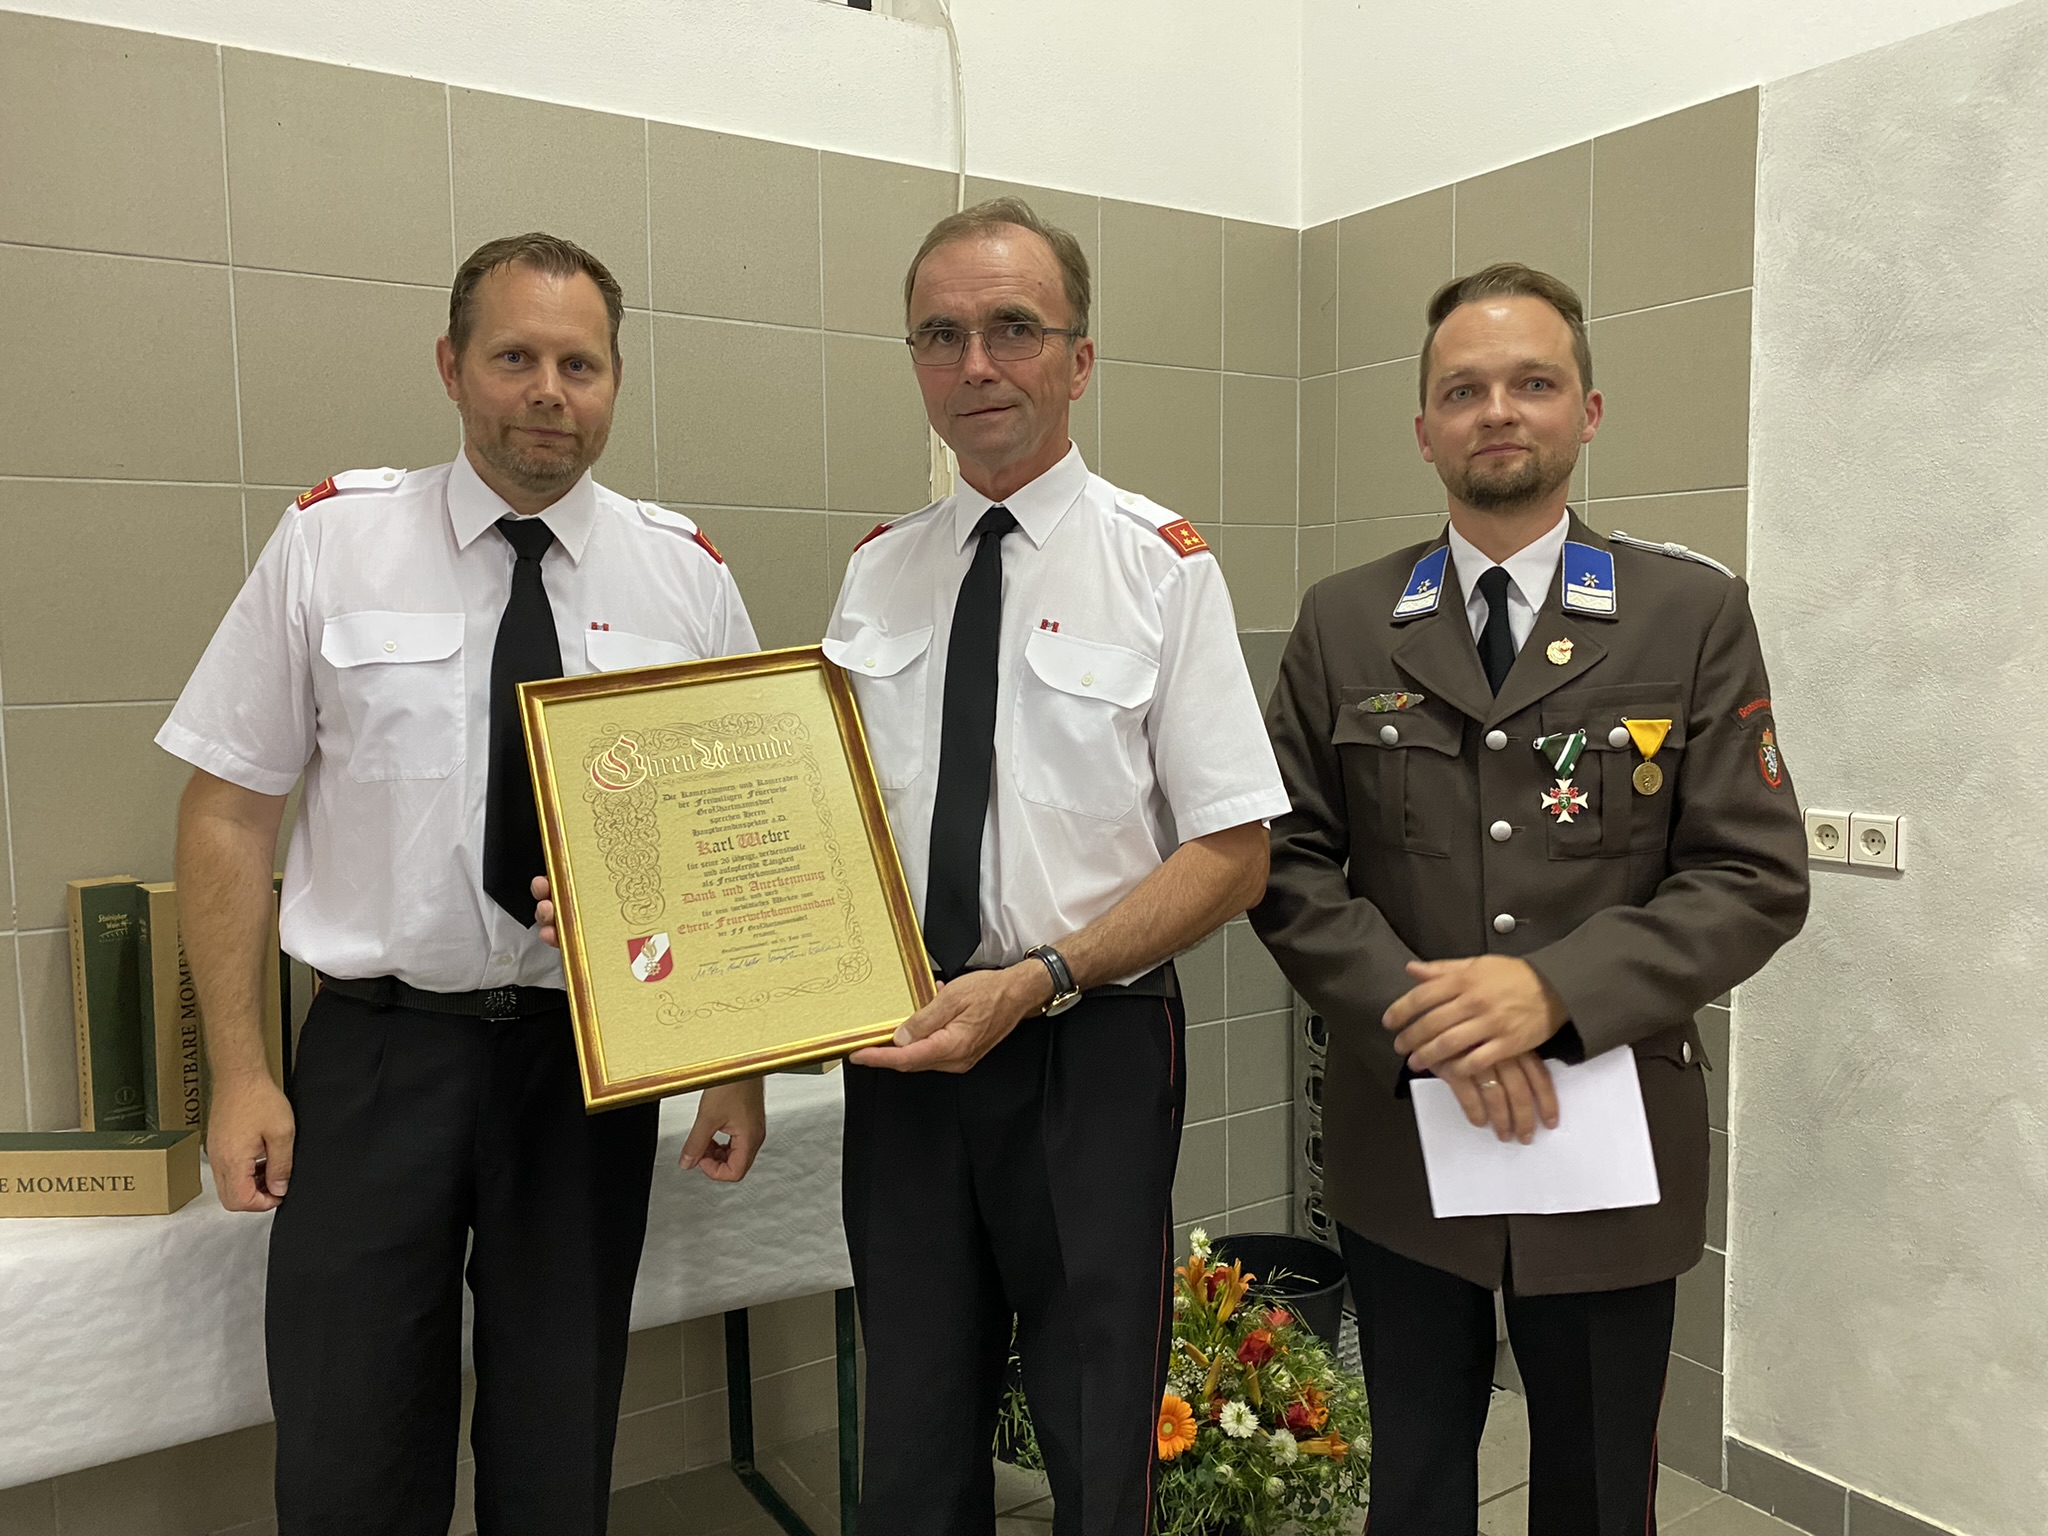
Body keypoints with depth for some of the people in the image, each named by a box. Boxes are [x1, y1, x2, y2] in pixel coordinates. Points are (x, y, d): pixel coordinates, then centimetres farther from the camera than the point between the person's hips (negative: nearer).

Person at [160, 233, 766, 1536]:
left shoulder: (688, 576, 1)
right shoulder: (331, 539, -2)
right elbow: (229, 810, 0)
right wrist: (240, 1074, -4)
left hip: (593, 1057, 1)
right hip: (380, 1048, 0)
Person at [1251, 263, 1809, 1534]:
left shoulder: (1696, 615, -2)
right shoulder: (1343, 625, 2)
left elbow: (1757, 876, -7)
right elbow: (1288, 865, -2)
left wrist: (1557, 988, -22)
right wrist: (1421, 1017, -17)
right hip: (1401, 1139, 2)